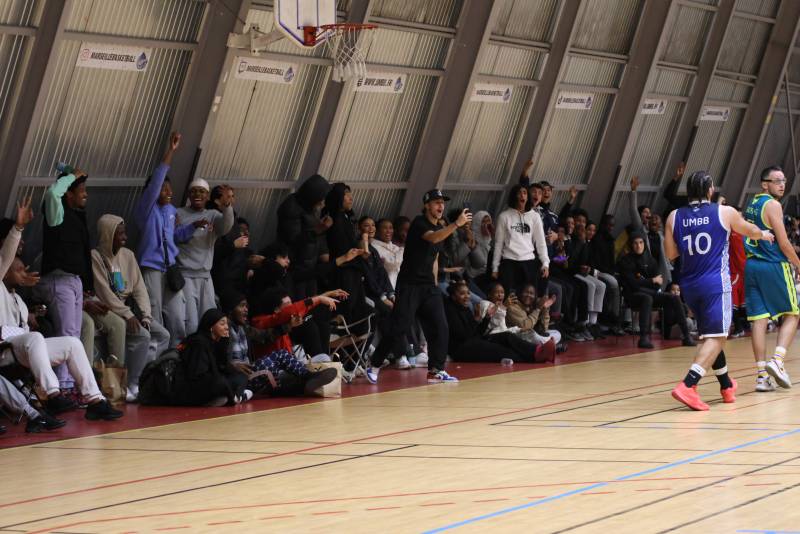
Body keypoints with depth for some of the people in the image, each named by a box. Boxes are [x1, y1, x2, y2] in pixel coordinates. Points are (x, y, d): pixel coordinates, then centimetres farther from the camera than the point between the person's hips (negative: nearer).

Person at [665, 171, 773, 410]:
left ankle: (727, 386, 33)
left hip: (689, 284, 5)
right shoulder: (725, 213, -1)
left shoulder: (674, 217, 5)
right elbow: (750, 231, 18)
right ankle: (687, 386, -25)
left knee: (711, 335, 20)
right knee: (716, 337, -7)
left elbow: (671, 253, 9)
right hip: (715, 283, -5)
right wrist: (764, 234, 40)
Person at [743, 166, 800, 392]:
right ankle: (777, 361, -11)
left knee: (759, 319, 3)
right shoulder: (772, 205, -11)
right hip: (774, 266, -7)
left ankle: (762, 375, 0)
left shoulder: (752, 204, 15)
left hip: (751, 265, 7)